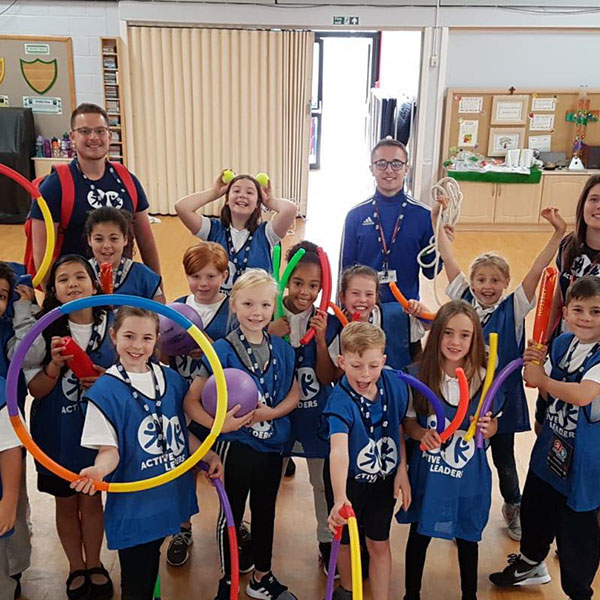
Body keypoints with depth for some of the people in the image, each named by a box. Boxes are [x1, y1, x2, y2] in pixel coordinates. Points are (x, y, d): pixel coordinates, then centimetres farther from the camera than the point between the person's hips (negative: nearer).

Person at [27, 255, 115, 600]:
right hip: (57, 433, 0)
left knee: (92, 500, 16)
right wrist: (55, 365, -27)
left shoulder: (113, 325, -9)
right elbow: (36, 390, -8)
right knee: (66, 504, 16)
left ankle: (94, 565, 38)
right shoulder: (45, 330, -10)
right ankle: (76, 569, 38)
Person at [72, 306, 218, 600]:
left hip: (171, 495, 5)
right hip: (133, 502, -4)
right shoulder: (105, 390, -11)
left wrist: (209, 456, 2)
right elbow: (109, 449, -11)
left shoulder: (171, 379, 3)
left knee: (151, 569, 21)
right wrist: (98, 470, -31)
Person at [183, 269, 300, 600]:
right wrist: (219, 424, -31)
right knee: (231, 514, 12)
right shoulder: (221, 350, -15)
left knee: (265, 511, 19)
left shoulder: (282, 349, -2)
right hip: (235, 445, -4)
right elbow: (191, 401, -15)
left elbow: (294, 393, 4)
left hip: (272, 445, 4)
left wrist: (271, 412, -15)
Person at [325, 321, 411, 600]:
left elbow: (400, 428, 0)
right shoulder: (340, 401, -31)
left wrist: (402, 470, -4)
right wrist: (339, 498, -58)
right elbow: (338, 450, -46)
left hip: (384, 479, 2)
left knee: (379, 544, 13)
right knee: (346, 540, 18)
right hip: (351, 481, -2)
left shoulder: (395, 384, -16)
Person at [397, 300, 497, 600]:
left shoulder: (483, 378, -11)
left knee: (467, 537, 18)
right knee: (419, 534, 16)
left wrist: (486, 427, -20)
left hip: (469, 473, 1)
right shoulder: (419, 373, -13)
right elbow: (407, 420, -3)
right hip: (427, 471, 0)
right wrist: (422, 433, -22)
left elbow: (492, 425, 1)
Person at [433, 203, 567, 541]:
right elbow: (450, 259, -7)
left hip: (502, 397, -1)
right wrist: (437, 222, -10)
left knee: (504, 458, 16)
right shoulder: (463, 300, -4)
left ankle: (514, 507, 41)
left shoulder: (513, 309, -7)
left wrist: (559, 234, -24)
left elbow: (536, 271, -16)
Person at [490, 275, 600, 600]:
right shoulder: (561, 344, -1)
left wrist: (542, 378, -19)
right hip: (551, 444, 7)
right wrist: (537, 364, -12)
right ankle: (531, 563, 52)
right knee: (535, 510, 25)